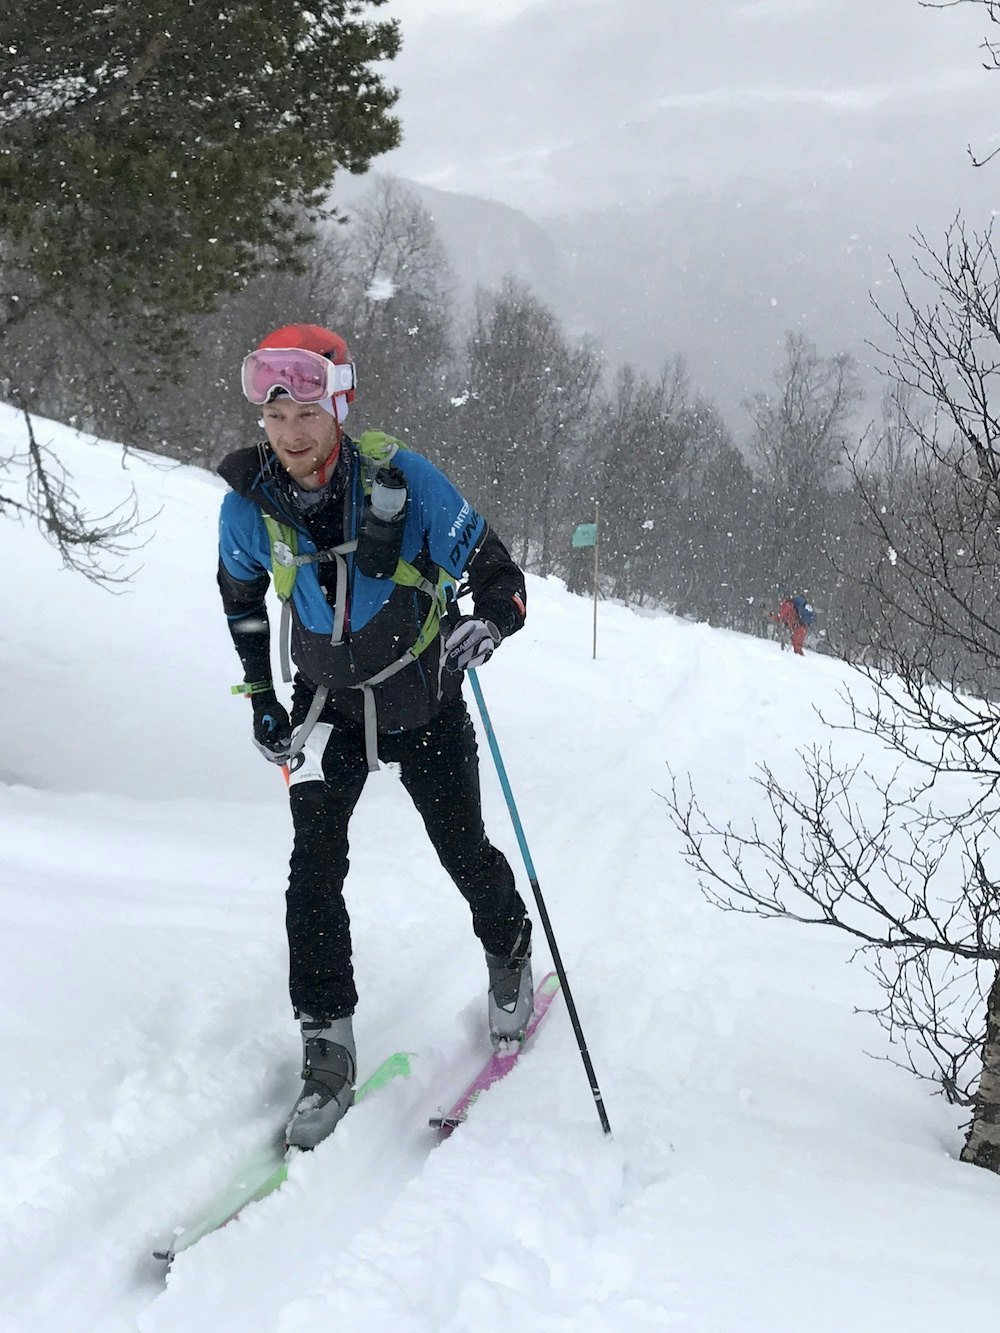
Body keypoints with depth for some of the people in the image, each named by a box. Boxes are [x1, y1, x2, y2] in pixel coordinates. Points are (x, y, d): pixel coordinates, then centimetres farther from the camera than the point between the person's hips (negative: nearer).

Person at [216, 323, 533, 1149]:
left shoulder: (402, 480, -21)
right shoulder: (250, 504, -12)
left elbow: (497, 573, -15)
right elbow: (241, 598, 9)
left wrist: (487, 626, -37)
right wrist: (261, 700, 9)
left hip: (424, 702, -2)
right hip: (327, 706, 2)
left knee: (463, 850, 8)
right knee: (314, 869, -11)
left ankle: (510, 958, 39)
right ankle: (328, 1048, -4)